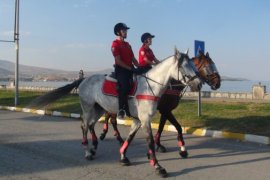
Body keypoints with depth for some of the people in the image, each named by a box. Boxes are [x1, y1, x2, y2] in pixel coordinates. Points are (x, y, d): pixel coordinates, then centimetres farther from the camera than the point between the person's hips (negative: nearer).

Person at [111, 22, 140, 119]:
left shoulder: (127, 44, 22)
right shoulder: (115, 44, -3)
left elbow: (133, 59, 19)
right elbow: (118, 61, -13)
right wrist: (131, 68, -17)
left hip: (130, 69, 9)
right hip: (121, 69, -8)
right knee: (124, 85, -28)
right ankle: (121, 110, -24)